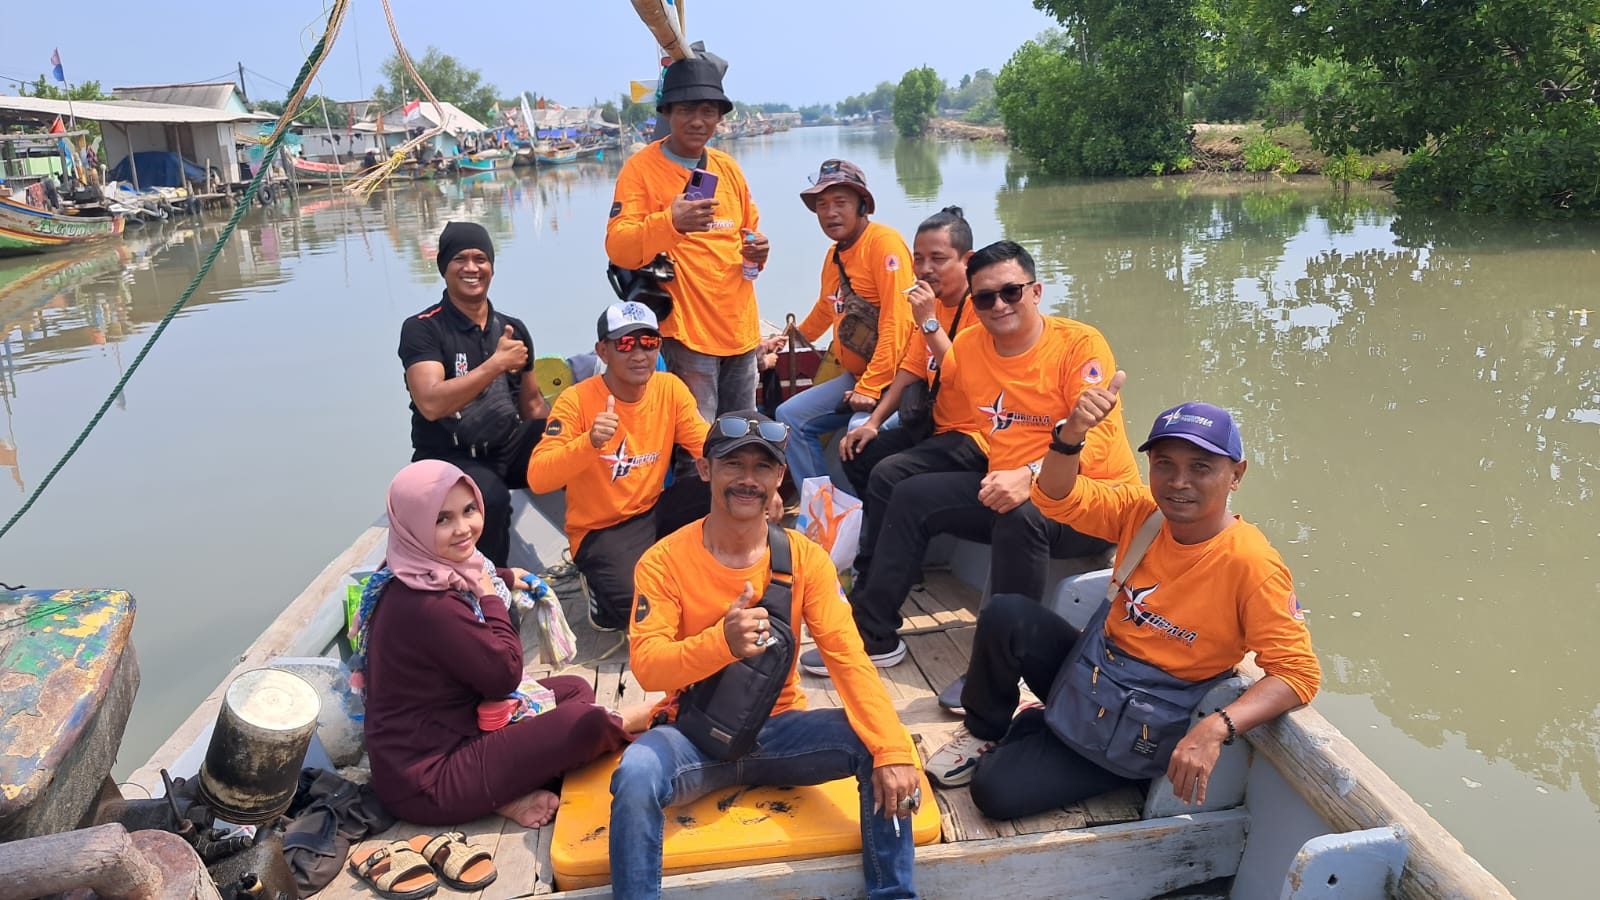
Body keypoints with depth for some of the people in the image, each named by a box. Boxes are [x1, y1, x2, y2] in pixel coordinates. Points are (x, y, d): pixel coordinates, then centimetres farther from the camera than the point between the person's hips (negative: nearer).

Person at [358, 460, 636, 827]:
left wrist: (502, 577, 19)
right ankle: (622, 728, 19)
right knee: (586, 722, -16)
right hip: (424, 782, -10)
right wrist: (491, 597, -10)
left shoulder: (418, 572, -1)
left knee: (575, 689, 13)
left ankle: (510, 791, -2)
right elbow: (505, 675, -19)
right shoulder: (429, 607, -31)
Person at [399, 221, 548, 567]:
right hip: (449, 457, -5)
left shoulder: (512, 328, 9)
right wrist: (497, 363, -23)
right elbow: (431, 404, -24)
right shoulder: (422, 329, -8)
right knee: (489, 496, -36)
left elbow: (531, 404, 15)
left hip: (510, 447, 5)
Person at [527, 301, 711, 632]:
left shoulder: (669, 388, -4)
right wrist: (590, 442, -42)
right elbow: (537, 478, -25)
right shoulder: (577, 401, -17)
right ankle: (603, 596, 7)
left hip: (654, 512, 5)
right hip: (601, 530, -5)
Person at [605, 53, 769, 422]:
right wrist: (670, 222, -32)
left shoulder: (727, 167, 12)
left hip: (740, 326, 6)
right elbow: (618, 247, -16)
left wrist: (758, 248, 2)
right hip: (686, 328, -6)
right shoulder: (642, 167, -7)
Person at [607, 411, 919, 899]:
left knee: (878, 747, -22)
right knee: (636, 775, -33)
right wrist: (721, 641, -38)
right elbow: (646, 667, -17)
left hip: (778, 727, 2)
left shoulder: (805, 558, -7)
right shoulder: (664, 561, -11)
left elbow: (848, 658, -14)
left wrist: (893, 749, -28)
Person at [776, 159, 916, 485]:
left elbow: (897, 322, -21)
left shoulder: (883, 241, -14)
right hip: (854, 375, 9)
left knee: (861, 429, -33)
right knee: (790, 417, 4)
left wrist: (870, 387, -23)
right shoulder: (834, 253, 12)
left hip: (892, 377, -9)